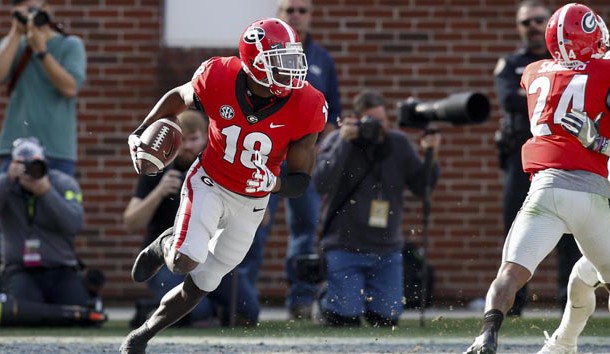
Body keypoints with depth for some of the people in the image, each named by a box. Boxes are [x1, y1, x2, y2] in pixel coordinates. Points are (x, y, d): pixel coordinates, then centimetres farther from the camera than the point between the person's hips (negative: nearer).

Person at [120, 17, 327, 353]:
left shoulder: (304, 107, -23)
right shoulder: (219, 79, -23)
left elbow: (300, 180, -14)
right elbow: (178, 97, 2)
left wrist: (274, 182, -36)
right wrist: (140, 133, -1)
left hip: (251, 204, 2)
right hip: (209, 183, -2)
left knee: (199, 286, 10)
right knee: (185, 261, -24)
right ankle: (167, 245, 14)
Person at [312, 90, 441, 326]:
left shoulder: (398, 143, 5)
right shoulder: (336, 141, -7)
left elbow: (421, 186, 6)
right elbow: (321, 183, -22)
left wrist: (430, 157, -12)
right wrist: (343, 143, -25)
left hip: (387, 251, 4)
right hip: (345, 248, -4)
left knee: (387, 319, 0)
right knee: (345, 320, -11)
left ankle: (366, 296, 33)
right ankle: (324, 299, 23)